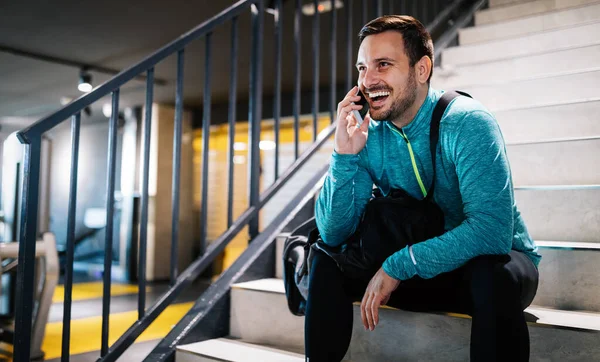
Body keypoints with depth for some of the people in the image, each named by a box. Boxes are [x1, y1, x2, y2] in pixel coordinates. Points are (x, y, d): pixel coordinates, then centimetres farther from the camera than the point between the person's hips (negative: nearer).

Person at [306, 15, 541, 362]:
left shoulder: (467, 124, -22)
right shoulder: (368, 137, -8)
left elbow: (491, 229, -33)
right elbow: (334, 235, -11)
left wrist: (397, 265, -31)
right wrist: (344, 156, -24)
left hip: (496, 260, -4)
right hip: (420, 271, 4)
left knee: (493, 276, -37)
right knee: (327, 264, -9)